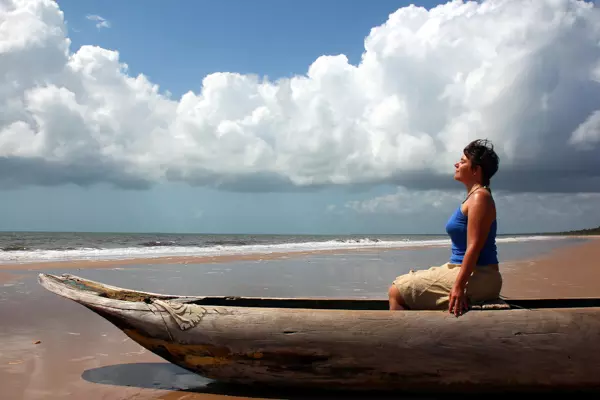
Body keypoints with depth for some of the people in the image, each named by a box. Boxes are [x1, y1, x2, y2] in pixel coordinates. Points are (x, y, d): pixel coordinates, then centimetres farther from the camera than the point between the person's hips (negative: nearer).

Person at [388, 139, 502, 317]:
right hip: (466, 272, 10)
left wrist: (459, 287, -27)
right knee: (403, 284, 18)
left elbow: (474, 247, -23)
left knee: (396, 292, -7)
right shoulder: (473, 196, 15)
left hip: (475, 278, -10)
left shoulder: (480, 197, -15)